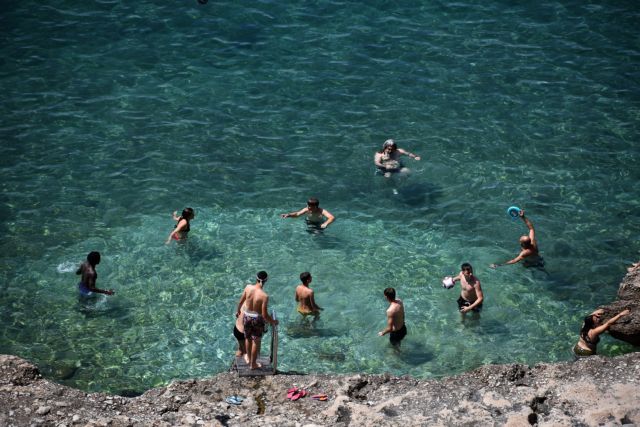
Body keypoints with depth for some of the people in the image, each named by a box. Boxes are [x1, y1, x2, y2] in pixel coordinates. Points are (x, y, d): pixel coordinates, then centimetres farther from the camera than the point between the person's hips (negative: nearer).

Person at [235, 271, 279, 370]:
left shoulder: (248, 287, -16)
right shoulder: (264, 296, -27)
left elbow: (241, 301, 0)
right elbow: (264, 315, -22)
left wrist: (238, 310, 20)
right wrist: (273, 321, -5)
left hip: (247, 316, 4)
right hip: (257, 319, -4)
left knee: (248, 338, 27)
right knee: (256, 341, 16)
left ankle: (248, 358, 47)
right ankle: (253, 364, 30)